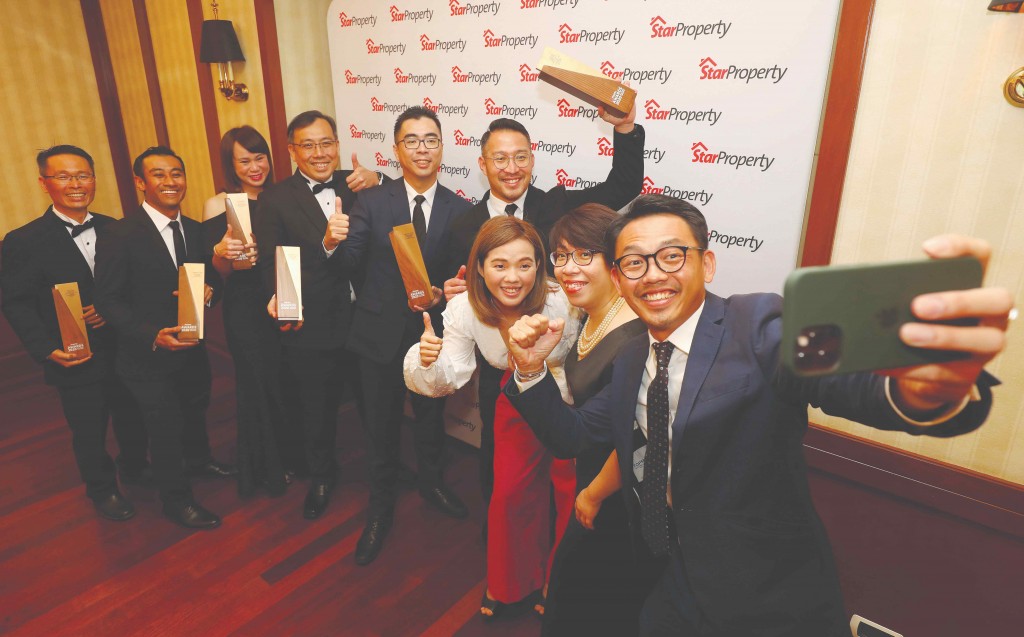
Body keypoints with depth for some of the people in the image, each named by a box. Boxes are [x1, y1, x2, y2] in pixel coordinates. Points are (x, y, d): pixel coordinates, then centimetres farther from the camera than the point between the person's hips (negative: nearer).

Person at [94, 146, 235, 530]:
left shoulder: (195, 230, 1)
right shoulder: (119, 236, -18)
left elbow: (210, 276, 9)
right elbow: (109, 300, -17)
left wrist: (207, 289, -16)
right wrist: (152, 336, -30)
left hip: (192, 347, 6)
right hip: (149, 355, -6)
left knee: (196, 411, 27)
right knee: (165, 429, 10)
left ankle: (198, 461, 56)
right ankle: (176, 500, 32)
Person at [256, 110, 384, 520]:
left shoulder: (355, 184, 3)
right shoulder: (275, 199, -6)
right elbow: (271, 266, -12)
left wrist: (377, 182, -15)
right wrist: (326, 244, -29)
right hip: (312, 328, -2)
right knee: (317, 409, 17)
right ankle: (321, 476, 43)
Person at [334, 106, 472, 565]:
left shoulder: (460, 210, -5)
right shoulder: (371, 202, -7)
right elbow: (349, 261, -16)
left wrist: (440, 297, -22)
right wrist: (334, 242, -37)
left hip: (433, 332, 1)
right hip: (381, 334, -1)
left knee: (431, 415, 21)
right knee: (381, 424, 14)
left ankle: (431, 481, 49)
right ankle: (380, 506, 37)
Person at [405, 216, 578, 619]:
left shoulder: (562, 303, -33)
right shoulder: (465, 308, -22)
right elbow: (450, 379, -16)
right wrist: (429, 360, -36)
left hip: (571, 401, -2)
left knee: (571, 492, 4)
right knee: (510, 492, 10)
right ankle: (510, 582, 39)